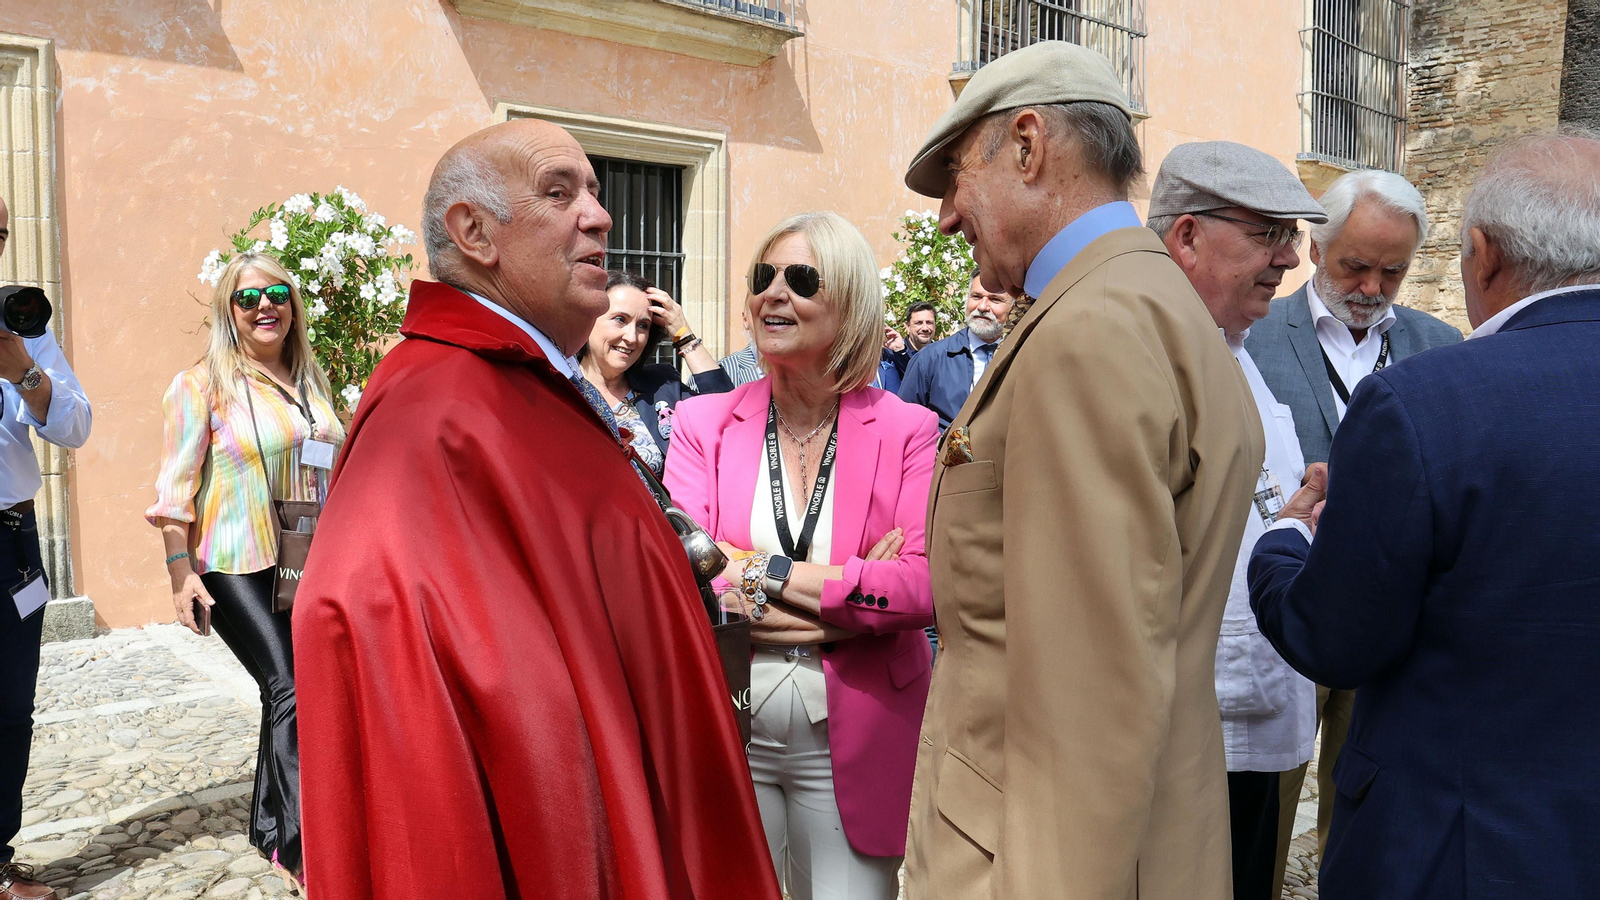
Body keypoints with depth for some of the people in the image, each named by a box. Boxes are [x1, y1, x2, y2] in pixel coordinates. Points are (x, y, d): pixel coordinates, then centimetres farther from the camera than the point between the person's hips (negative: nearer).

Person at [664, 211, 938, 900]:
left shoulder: (907, 431, -1)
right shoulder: (703, 423, 2)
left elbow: (923, 585, -13)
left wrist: (764, 572, -17)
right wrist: (852, 589, -17)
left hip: (853, 745, 0)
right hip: (722, 733, 1)